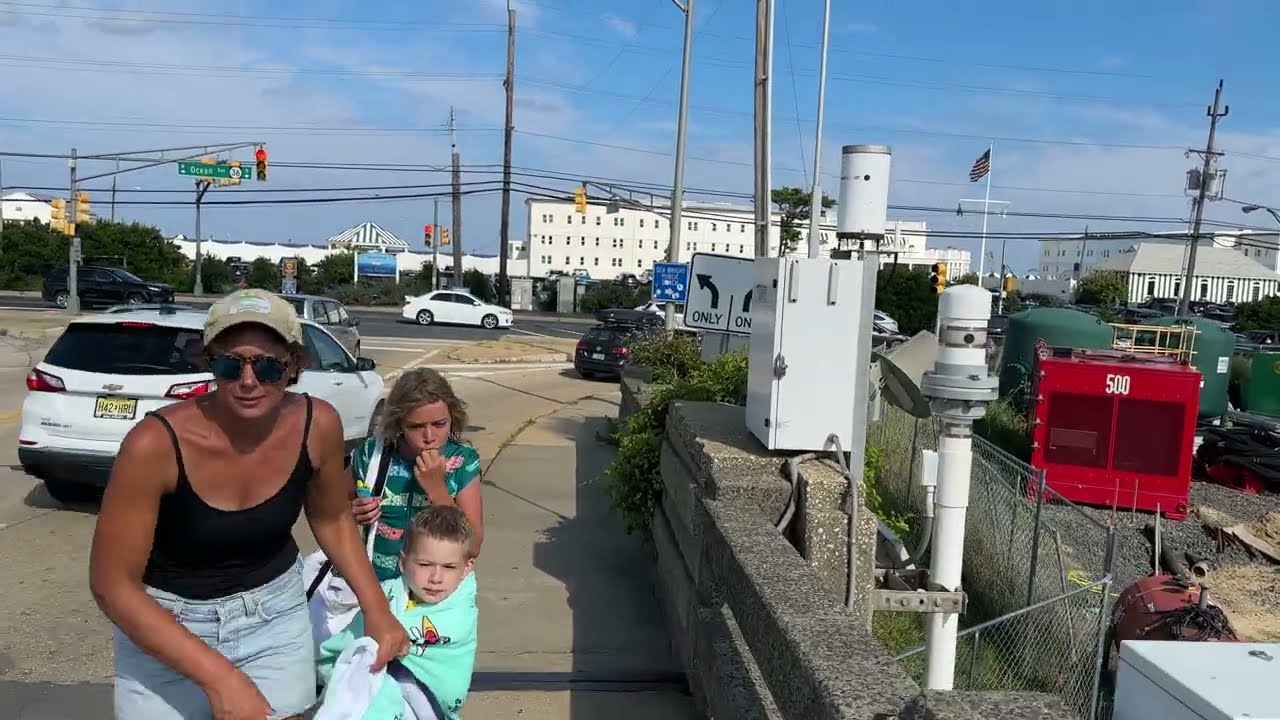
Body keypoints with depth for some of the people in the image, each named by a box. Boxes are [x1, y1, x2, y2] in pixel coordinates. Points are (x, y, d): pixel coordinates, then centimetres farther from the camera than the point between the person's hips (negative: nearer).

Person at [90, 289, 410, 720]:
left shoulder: (318, 425, -17)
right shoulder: (157, 443, -27)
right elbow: (112, 584, -20)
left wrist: (377, 610, -7)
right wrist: (218, 677, -26)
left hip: (276, 616, 2)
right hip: (165, 624, -2)